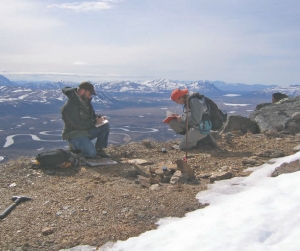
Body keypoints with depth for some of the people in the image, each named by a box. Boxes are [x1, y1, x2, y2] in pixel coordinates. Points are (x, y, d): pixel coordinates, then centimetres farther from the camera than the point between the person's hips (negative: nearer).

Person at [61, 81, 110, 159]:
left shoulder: (85, 101, 6)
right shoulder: (70, 106, -22)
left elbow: (92, 115, 18)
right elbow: (77, 124, -26)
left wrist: (100, 117, -5)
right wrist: (95, 122, -21)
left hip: (87, 130, 9)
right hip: (74, 134, -8)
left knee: (106, 126, -10)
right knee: (92, 154, -25)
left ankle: (99, 149, 2)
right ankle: (75, 147, 4)